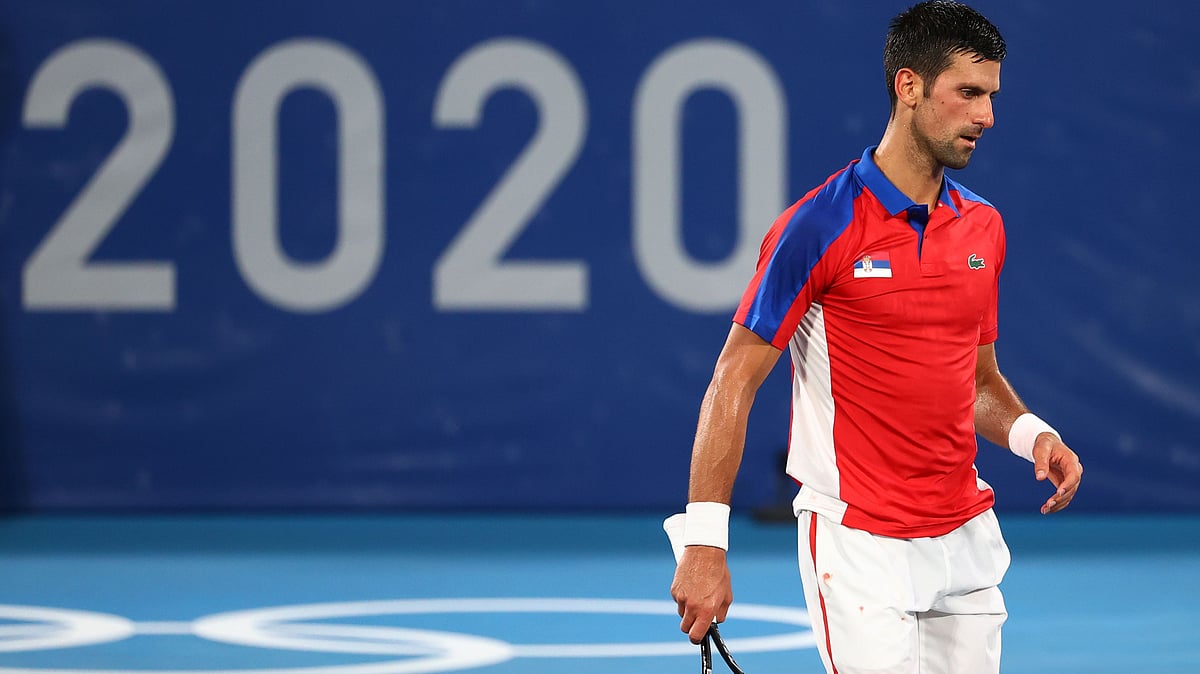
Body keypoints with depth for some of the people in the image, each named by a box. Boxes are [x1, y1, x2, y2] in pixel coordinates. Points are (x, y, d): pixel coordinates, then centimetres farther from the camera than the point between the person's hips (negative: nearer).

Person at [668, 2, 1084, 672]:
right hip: (860, 545, -6)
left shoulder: (984, 227, 10)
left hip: (968, 540, 6)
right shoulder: (818, 226, -10)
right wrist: (704, 544, -15)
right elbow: (734, 381, -10)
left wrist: (1032, 434, -1)